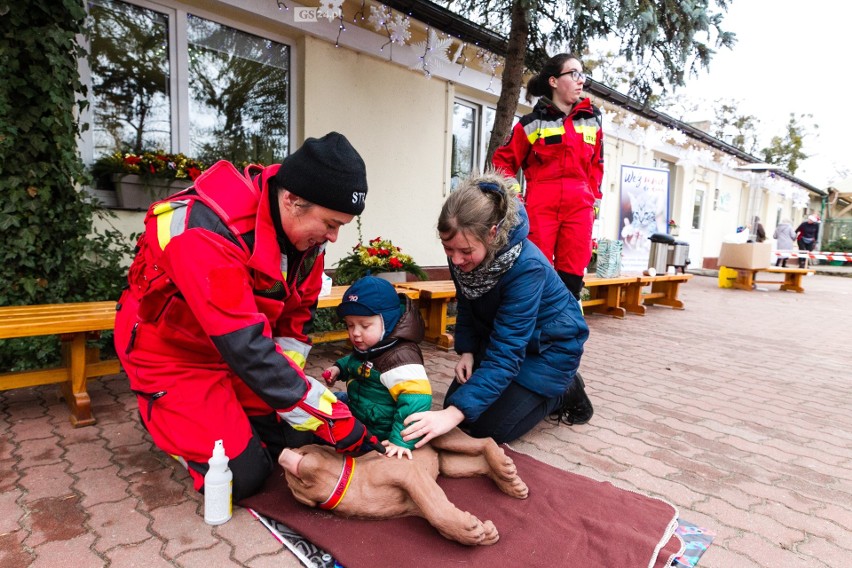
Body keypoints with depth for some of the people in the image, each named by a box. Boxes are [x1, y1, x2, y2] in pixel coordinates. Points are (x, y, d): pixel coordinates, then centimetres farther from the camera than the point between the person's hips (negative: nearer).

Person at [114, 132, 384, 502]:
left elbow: (298, 311, 0)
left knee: (299, 439, 1)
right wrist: (339, 425, -36)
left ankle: (219, 408, 22)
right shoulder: (205, 232, -36)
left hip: (240, 345, 6)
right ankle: (163, 414, 15)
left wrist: (285, 385, -9)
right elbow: (246, 348, -39)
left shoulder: (306, 225, -13)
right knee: (242, 477, -9)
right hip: (173, 353, -6)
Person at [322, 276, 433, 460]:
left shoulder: (399, 357, -33)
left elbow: (416, 400, -40)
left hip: (378, 434, -10)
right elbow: (355, 362, 23)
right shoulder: (366, 347, -2)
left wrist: (402, 440, -41)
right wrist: (339, 368, 4)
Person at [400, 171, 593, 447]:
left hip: (549, 344, -6)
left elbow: (506, 355, -40)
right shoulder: (462, 254, -18)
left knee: (490, 427, -10)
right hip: (499, 334, 7)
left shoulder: (527, 267, -38)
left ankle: (566, 392, 11)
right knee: (455, 402, 3)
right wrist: (467, 351, -10)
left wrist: (454, 413, -46)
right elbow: (467, 305, 3)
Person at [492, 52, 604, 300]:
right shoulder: (534, 122, 1)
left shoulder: (592, 119, 13)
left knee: (572, 274, 3)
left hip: (579, 207, 4)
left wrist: (595, 200, 13)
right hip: (541, 208, -3)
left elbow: (596, 164, 20)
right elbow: (503, 160, 7)